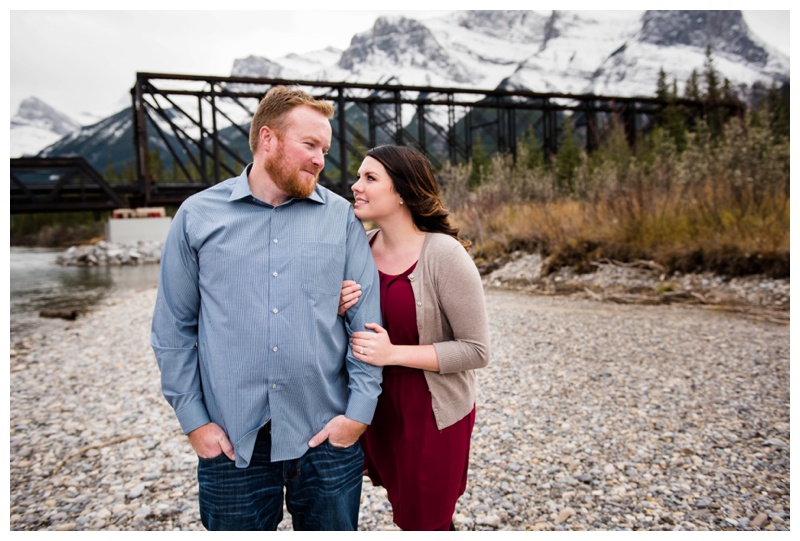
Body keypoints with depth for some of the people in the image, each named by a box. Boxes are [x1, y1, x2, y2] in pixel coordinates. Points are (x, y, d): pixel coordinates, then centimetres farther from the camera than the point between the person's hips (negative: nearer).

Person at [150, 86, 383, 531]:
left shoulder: (342, 217, 0)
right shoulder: (197, 216, 0)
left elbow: (367, 320, -2)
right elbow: (174, 328, 2)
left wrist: (360, 411, -6)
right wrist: (193, 420, -1)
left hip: (327, 436, 1)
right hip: (232, 442, 0)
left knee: (334, 527, 18)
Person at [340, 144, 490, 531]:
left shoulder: (443, 255, -20)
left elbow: (476, 350, -18)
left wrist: (393, 353, -24)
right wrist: (340, 310, -13)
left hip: (433, 417, -5)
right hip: (377, 410, 6)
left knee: (424, 523, 13)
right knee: (404, 510, 24)